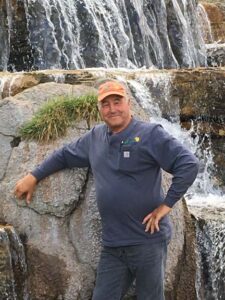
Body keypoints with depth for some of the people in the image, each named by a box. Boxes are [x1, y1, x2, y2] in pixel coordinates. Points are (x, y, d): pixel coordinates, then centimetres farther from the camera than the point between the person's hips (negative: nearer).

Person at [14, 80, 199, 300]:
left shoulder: (150, 134, -9)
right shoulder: (95, 137, 11)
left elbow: (189, 165, -16)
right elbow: (64, 156, 27)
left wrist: (166, 204, -15)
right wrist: (33, 177, 26)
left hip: (147, 241, -6)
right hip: (112, 245, 6)